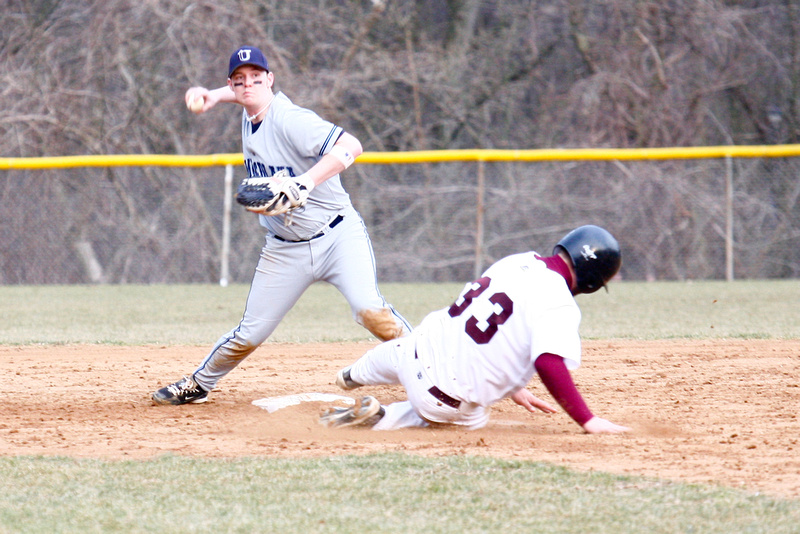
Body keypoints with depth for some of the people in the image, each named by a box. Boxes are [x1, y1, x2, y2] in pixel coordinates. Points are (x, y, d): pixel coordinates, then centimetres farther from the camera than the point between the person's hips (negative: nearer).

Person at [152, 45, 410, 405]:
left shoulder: (289, 119, -20)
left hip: (336, 236, -6)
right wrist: (214, 96, 9)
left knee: (370, 312, -28)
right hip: (285, 250, 6)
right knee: (249, 334, 6)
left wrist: (305, 182, -44)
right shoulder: (250, 115, 4)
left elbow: (350, 147, -33)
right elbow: (241, 93, 30)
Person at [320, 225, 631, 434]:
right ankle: (379, 418, 9)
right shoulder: (559, 305, -19)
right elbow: (549, 364, -33)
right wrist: (588, 421, -31)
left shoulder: (518, 262, 6)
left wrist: (510, 387, 25)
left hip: (424, 348, 7)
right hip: (450, 399, -7)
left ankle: (354, 376, 69)